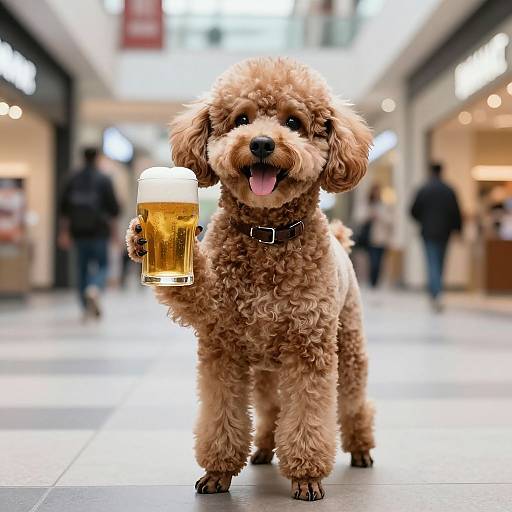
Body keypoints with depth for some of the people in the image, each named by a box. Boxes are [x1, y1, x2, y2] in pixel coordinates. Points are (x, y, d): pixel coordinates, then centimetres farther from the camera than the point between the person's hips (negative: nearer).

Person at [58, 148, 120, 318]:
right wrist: (112, 228, 5)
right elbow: (113, 207, -6)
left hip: (78, 232, 3)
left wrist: (64, 232, 10)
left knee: (82, 267, 12)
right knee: (102, 265, 5)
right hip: (98, 231, -3)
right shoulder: (103, 180, -3)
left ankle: (87, 307, 14)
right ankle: (94, 290, -25)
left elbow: (64, 208, 6)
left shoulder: (73, 180, 7)